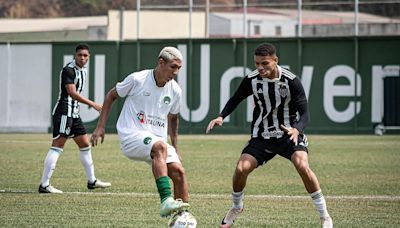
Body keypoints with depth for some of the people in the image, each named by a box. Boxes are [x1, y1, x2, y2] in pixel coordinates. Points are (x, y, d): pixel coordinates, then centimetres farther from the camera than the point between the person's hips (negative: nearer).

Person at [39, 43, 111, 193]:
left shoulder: (83, 70, 15)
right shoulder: (68, 70, -14)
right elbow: (72, 92, -23)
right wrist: (92, 104, -25)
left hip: (74, 113, 10)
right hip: (64, 112, -10)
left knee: (85, 145, 15)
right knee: (57, 147, -13)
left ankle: (92, 181, 27)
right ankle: (44, 185, -15)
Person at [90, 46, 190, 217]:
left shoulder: (175, 90, 6)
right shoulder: (137, 79, -7)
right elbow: (111, 96, 7)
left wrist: (175, 149, 24)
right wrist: (100, 127, 4)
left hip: (158, 138, 6)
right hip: (131, 136, -6)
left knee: (178, 171, -15)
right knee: (160, 147, -36)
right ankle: (166, 201, -46)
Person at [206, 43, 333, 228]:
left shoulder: (291, 81, -18)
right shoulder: (251, 80, -10)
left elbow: (304, 113, -18)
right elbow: (235, 99, 9)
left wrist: (296, 129, -39)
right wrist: (221, 117, -8)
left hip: (289, 134, -3)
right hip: (262, 136, 3)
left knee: (302, 166, -26)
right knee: (241, 169, -13)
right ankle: (236, 207, 19)